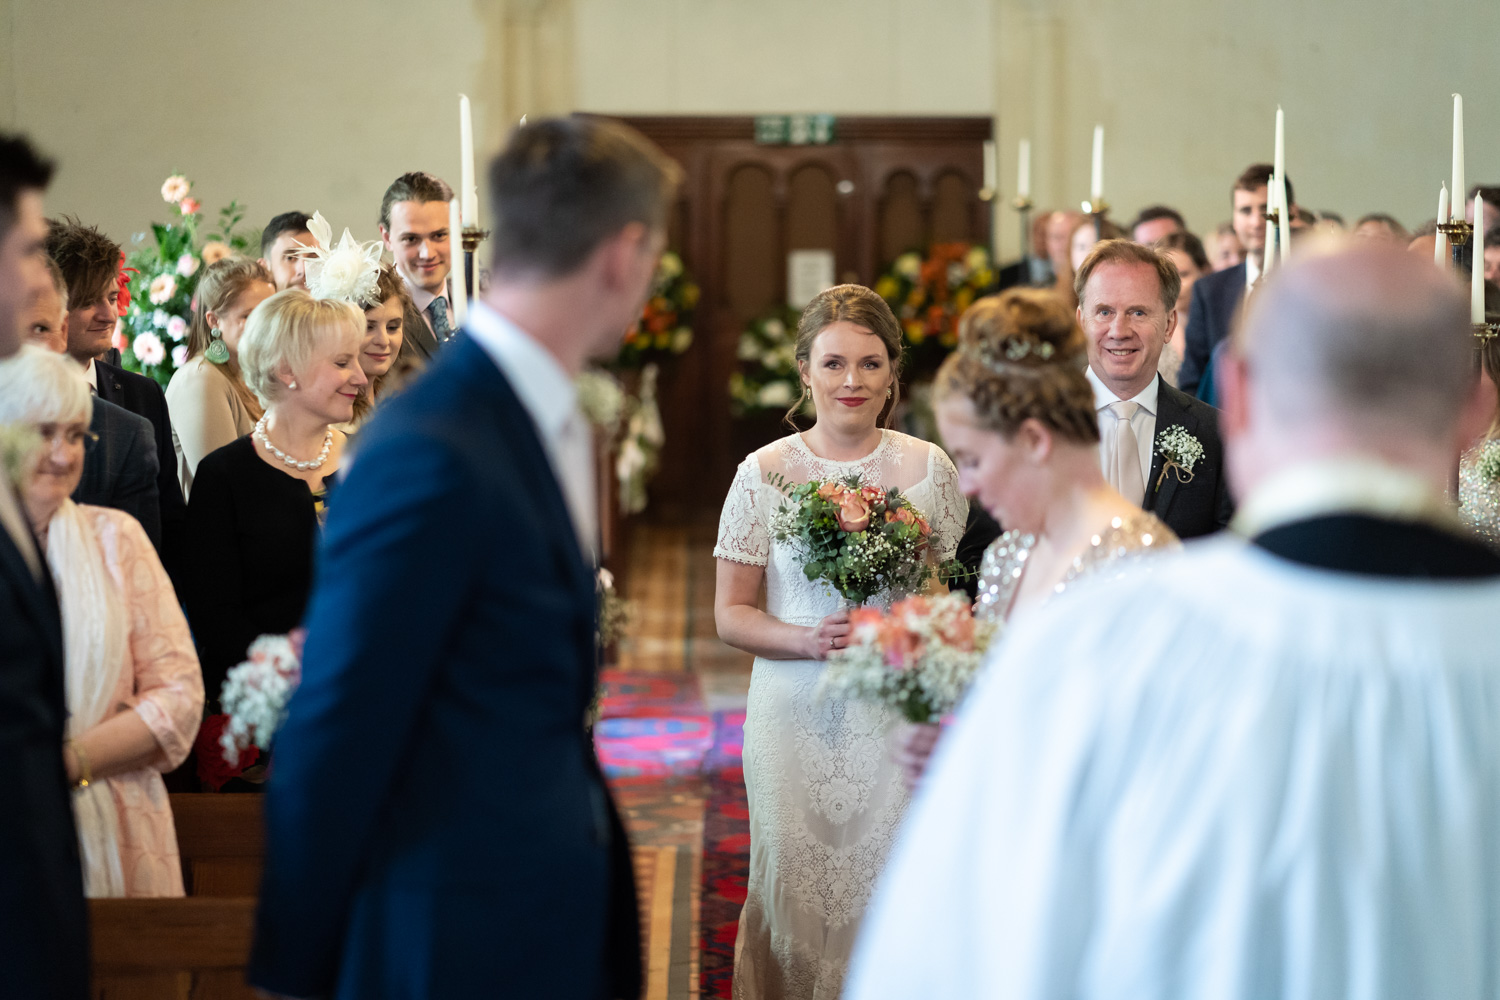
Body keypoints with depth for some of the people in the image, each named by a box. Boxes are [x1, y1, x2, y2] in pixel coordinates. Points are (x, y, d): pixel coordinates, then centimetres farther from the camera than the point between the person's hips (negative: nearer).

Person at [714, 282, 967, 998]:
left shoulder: (928, 468, 2)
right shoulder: (765, 474, -2)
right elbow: (730, 614, 1)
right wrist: (810, 639, -16)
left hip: (896, 715, 1)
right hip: (796, 716, 0)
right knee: (795, 891, 5)